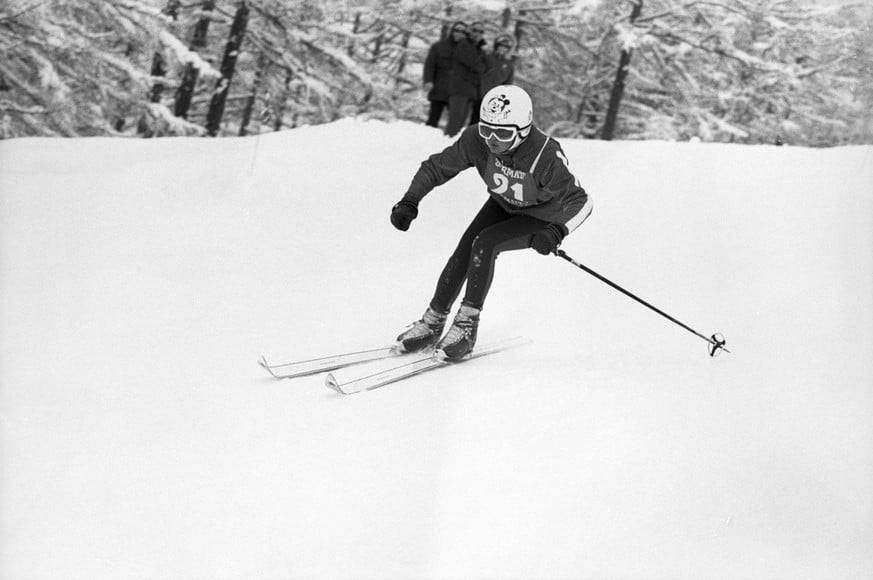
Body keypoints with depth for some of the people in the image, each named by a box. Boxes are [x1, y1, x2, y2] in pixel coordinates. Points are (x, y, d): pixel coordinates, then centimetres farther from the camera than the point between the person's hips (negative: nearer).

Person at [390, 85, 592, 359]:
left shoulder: (546, 157, -37)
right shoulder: (477, 140, -27)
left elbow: (579, 201, -30)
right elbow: (436, 167, -14)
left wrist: (557, 231, -48)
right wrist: (409, 202, -27)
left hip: (539, 218, -4)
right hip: (502, 205, 4)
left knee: (484, 244, -24)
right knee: (465, 249, -12)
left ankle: (467, 325, -13)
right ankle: (433, 322, 5)